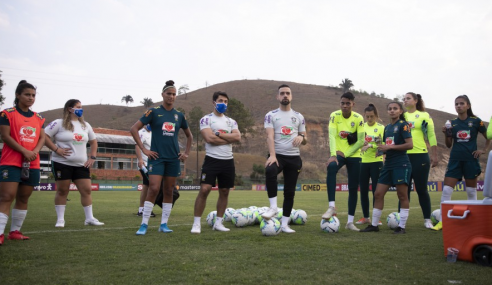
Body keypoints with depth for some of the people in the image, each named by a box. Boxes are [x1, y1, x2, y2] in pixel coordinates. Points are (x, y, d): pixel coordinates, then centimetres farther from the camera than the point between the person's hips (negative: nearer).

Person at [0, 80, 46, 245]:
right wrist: (25, 152, -17)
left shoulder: (38, 118, 14)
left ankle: (15, 231, 18)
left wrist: (35, 152, -11)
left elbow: (42, 138, 9)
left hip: (32, 164, 5)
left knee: (23, 198, 9)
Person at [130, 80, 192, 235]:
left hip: (173, 158, 4)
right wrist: (144, 149, -9)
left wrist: (186, 153, 12)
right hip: (157, 157, -4)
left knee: (169, 191, 6)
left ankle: (164, 224, 15)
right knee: (153, 189, -11)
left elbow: (189, 135, 23)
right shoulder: (154, 112, -2)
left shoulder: (179, 115, 10)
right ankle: (144, 224, -1)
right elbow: (134, 129, -5)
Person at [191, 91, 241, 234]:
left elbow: (238, 137, -3)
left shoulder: (231, 121, 15)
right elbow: (209, 138, -16)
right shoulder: (206, 119, 0)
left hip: (228, 161, 6)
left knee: (224, 192, 9)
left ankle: (218, 223, 20)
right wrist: (229, 138, -6)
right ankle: (196, 223, -2)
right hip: (212, 159, -5)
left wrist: (218, 134, -10)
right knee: (204, 189, -12)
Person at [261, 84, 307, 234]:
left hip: (294, 157, 3)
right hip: (278, 155, -3)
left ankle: (284, 224, 15)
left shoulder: (299, 116, 11)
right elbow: (270, 137, -11)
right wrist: (272, 155, -27)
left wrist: (301, 137, -12)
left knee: (290, 191, 4)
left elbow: (305, 141, 13)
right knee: (270, 171, -36)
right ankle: (273, 207, -23)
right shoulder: (270, 115, 3)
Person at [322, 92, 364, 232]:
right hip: (339, 154, -2)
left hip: (353, 155, 2)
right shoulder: (334, 115, -7)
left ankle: (350, 221, 13)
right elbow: (332, 136, -18)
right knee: (331, 167, -35)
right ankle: (332, 206, -33)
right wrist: (333, 155, -31)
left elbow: (361, 141, -6)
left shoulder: (358, 118, -5)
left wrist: (346, 153, -13)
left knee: (353, 188, 2)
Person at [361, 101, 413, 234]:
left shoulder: (403, 125, -5)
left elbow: (410, 145, -14)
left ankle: (402, 226, 7)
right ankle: (374, 224, 11)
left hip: (401, 164, -7)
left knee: (402, 195, -2)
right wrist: (381, 149, 4)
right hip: (388, 165, 7)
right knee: (378, 194, 4)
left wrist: (390, 147, -17)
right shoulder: (387, 127, 16)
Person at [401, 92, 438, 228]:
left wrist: (434, 155, -4)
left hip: (420, 156, -3)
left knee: (421, 189, 2)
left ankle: (427, 219, 13)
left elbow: (431, 136, 1)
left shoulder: (424, 115, 4)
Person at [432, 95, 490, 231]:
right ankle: (442, 221, -2)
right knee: (446, 190, -6)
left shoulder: (476, 121, 1)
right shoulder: (452, 123, 6)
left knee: (471, 191, 7)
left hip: (471, 159, -2)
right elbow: (449, 145, 9)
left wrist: (484, 150, -1)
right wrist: (446, 134, -7)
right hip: (455, 160, 2)